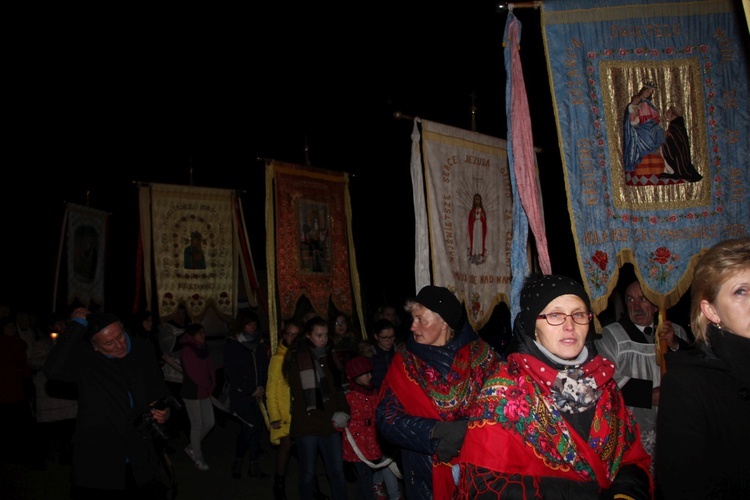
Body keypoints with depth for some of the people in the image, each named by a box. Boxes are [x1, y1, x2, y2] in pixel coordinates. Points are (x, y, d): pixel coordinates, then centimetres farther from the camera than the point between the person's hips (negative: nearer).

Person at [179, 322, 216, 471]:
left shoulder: (203, 349, 6)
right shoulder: (186, 351, -15)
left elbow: (210, 368, 8)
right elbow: (193, 373, -18)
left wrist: (211, 385, -3)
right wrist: (207, 385, -9)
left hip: (205, 391, 7)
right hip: (192, 392, -7)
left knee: (209, 423, 10)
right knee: (197, 425, 1)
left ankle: (192, 447, 30)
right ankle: (198, 458, 16)